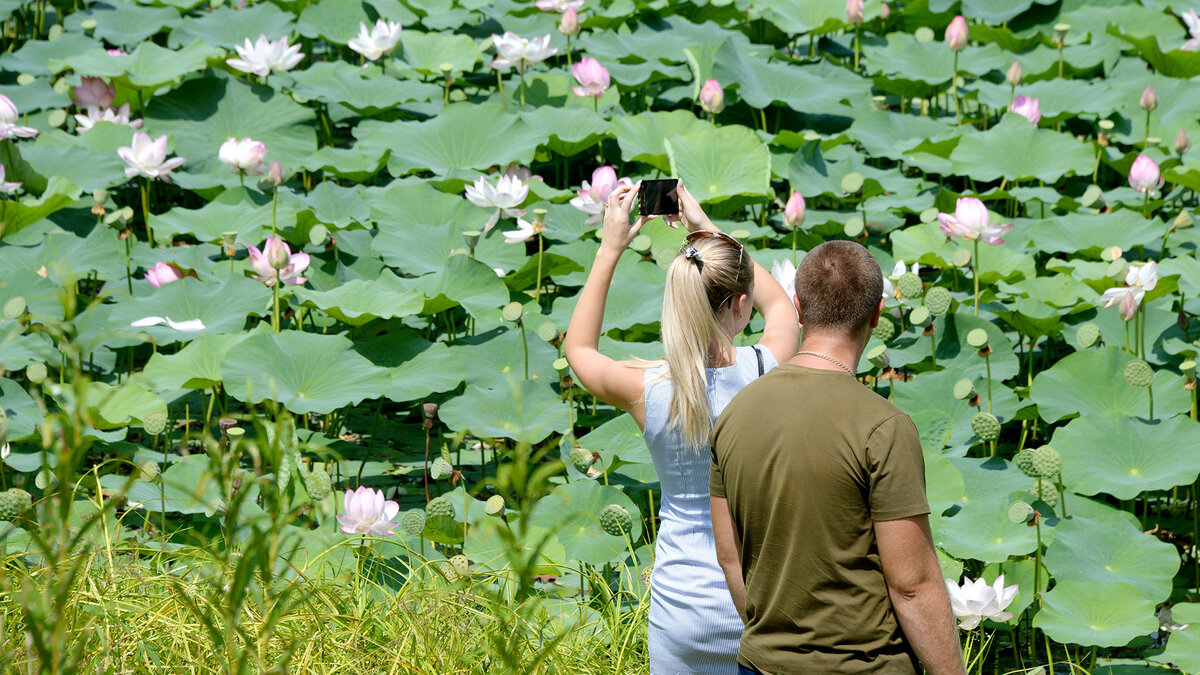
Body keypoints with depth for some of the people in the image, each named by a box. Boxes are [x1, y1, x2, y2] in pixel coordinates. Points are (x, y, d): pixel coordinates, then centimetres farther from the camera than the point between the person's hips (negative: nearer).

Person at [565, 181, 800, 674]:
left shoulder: (647, 390, -14)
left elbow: (578, 349, 11)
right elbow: (781, 306, 14)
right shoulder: (768, 370, -13)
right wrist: (708, 230, 16)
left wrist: (610, 249, 10)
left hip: (684, 603, 0)